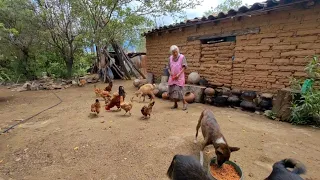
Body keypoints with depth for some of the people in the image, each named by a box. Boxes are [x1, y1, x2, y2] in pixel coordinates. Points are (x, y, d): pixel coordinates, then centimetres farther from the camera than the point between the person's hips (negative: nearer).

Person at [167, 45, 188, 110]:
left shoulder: (182, 57, -4)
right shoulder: (170, 58, 9)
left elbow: (184, 67, -8)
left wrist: (179, 74, -17)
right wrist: (170, 72, -4)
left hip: (179, 77, -5)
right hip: (172, 77, 5)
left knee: (178, 90, -14)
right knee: (171, 90, 6)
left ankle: (184, 103, 4)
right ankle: (175, 104, 22)